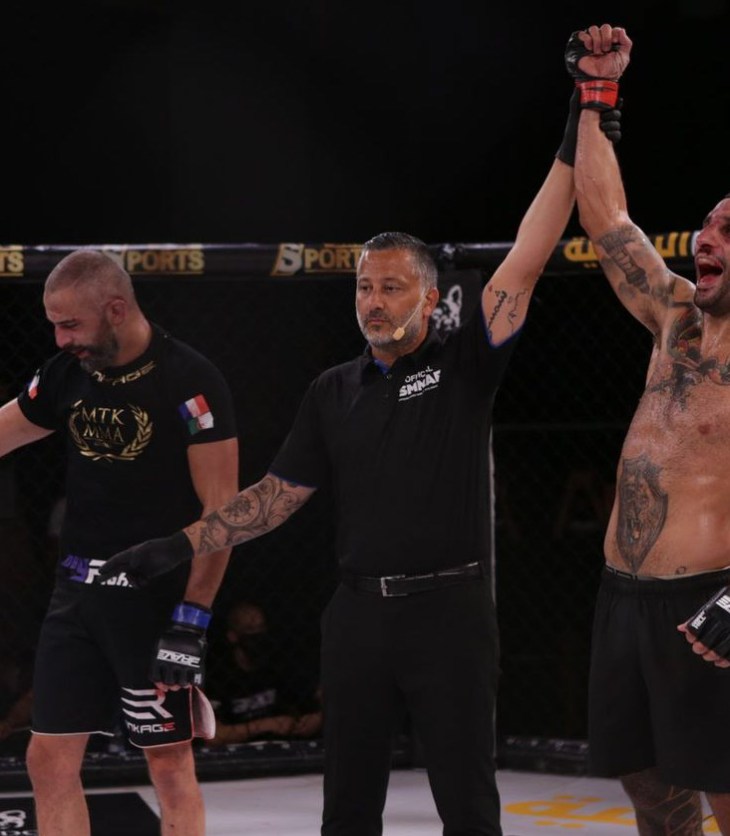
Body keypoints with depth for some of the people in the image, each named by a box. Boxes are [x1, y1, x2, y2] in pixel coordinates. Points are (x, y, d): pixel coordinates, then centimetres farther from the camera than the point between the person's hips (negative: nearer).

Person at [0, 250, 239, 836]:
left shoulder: (189, 381, -12)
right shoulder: (67, 374, 5)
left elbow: (221, 510, -12)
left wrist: (190, 621, -16)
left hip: (156, 595, -6)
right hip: (77, 590, 6)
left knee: (169, 763, 1)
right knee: (50, 760, 5)